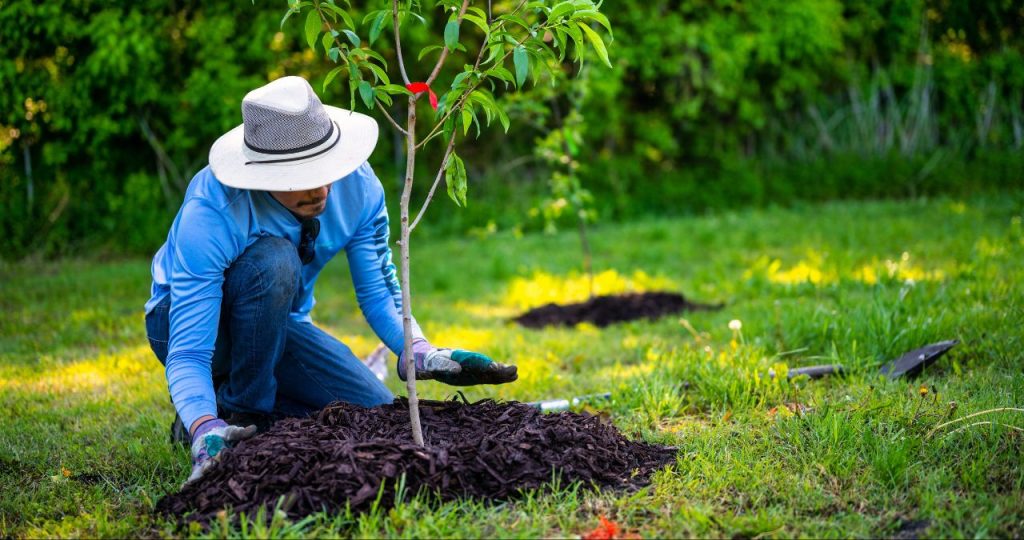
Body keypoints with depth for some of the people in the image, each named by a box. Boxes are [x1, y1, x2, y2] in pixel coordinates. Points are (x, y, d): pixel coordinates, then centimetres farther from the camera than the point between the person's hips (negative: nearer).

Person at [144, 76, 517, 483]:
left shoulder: (358, 186, -21)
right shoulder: (209, 215, -35)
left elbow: (378, 292, -9)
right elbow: (187, 354, -36)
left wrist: (423, 354, -29)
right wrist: (207, 433, -55)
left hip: (277, 322, 5)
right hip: (191, 322, -5)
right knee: (273, 261, -36)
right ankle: (237, 414, -16)